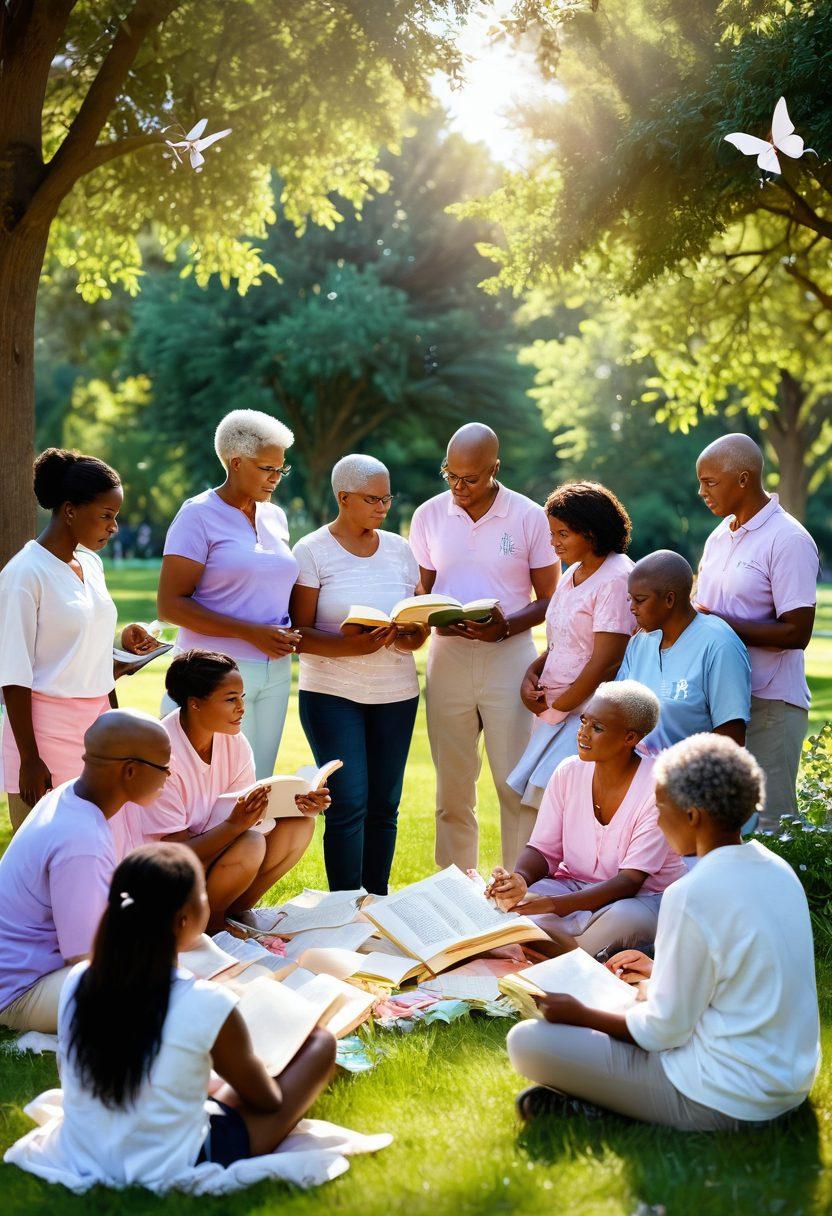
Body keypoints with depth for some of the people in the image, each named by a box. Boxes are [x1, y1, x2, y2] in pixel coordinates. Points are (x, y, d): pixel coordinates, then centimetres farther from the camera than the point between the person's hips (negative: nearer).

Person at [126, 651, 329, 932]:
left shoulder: (234, 742, -3)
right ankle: (208, 926, -7)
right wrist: (235, 824, -39)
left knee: (300, 823, -6)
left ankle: (234, 912, 2)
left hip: (204, 850, 8)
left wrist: (297, 805, -20)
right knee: (250, 844, -31)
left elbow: (249, 812, -2)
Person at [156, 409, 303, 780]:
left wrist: (289, 633, 4)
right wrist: (252, 632, -18)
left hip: (275, 672, 6)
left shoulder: (275, 516, 14)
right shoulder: (199, 515, -6)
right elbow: (169, 604, -11)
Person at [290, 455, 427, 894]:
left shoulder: (399, 549, 10)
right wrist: (350, 646, -24)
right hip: (332, 693, -4)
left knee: (384, 804, 5)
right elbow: (300, 633, -8)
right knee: (349, 803, -10)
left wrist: (409, 639, -10)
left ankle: (378, 902, 16)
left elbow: (422, 625, 13)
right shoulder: (312, 551, -3)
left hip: (396, 693, 4)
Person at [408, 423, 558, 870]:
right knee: (452, 790, 7)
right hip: (447, 658, 2)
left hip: (509, 656, -2)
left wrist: (506, 627, -16)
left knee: (517, 785, -4)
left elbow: (549, 599, 3)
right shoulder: (428, 515, 6)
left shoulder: (529, 517, -1)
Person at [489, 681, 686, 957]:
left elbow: (630, 881, -22)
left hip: (644, 897, -3)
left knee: (622, 918, -39)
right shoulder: (568, 772, -1)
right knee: (510, 901, -25)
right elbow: (542, 849, 1)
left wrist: (553, 904, -35)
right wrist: (520, 880, -26)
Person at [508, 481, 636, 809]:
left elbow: (604, 663, -17)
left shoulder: (616, 579, -13)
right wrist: (531, 672, 3)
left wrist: (556, 709, -10)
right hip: (553, 711, 8)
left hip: (589, 712, -8)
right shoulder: (573, 574, 14)